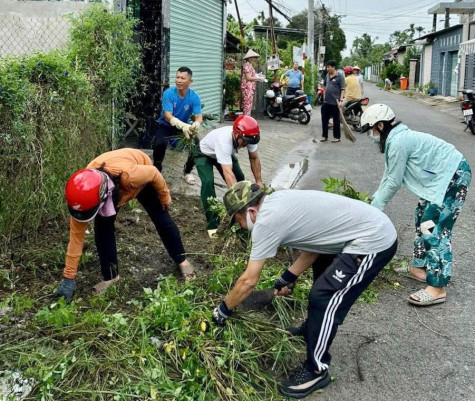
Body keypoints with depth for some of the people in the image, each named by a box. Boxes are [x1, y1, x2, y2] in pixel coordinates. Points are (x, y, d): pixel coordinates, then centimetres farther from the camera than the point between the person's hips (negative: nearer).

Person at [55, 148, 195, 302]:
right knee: (102, 228, -11)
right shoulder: (84, 192, -36)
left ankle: (181, 259, 30)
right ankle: (110, 276, 8)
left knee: (161, 218, 7)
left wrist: (165, 196, -8)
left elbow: (154, 173, -26)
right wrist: (69, 277, -21)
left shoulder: (130, 175, -51)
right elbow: (76, 235, -26)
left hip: (142, 177, -2)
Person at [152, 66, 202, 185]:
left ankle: (187, 171, 7)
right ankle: (157, 170, -4)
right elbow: (168, 116, -30)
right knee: (160, 143, -32)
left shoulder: (194, 97, -15)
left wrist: (195, 125, -48)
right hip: (165, 125, -2)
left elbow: (199, 117, -22)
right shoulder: (168, 93, -22)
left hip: (184, 126, 3)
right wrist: (182, 125, -50)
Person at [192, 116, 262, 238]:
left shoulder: (248, 136, -28)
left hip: (225, 154, 6)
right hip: (204, 154, -6)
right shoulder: (224, 141, -47)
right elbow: (228, 174, -51)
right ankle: (212, 223, -15)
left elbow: (254, 158, -8)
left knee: (240, 178, -2)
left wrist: (259, 181, -10)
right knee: (208, 183, -24)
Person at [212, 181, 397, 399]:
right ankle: (313, 330, 47)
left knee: (323, 298, -8)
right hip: (377, 227, 11)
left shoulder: (266, 221, -19)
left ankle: (316, 370, 8)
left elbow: (249, 281, -11)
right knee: (322, 270, 30)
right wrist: (286, 279, 17)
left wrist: (223, 309, 4)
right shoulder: (278, 202, 8)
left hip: (375, 242, -11)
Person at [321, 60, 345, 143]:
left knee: (336, 120, 3)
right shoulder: (327, 76, 10)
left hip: (335, 103, -6)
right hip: (326, 102, 6)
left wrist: (341, 100, -19)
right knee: (324, 119, 10)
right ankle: (324, 136, 20)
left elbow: (343, 89, -12)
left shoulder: (339, 76, -9)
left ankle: (337, 137, 12)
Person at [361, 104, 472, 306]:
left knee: (435, 228, -13)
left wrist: (374, 207, -3)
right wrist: (374, 198, 19)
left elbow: (394, 182, -15)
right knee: (423, 218, 18)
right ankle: (420, 268, 29)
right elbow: (388, 175, 18)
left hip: (453, 176, -11)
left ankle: (437, 288, -12)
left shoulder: (398, 142, -20)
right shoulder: (395, 139, 11)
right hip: (443, 175, 11)